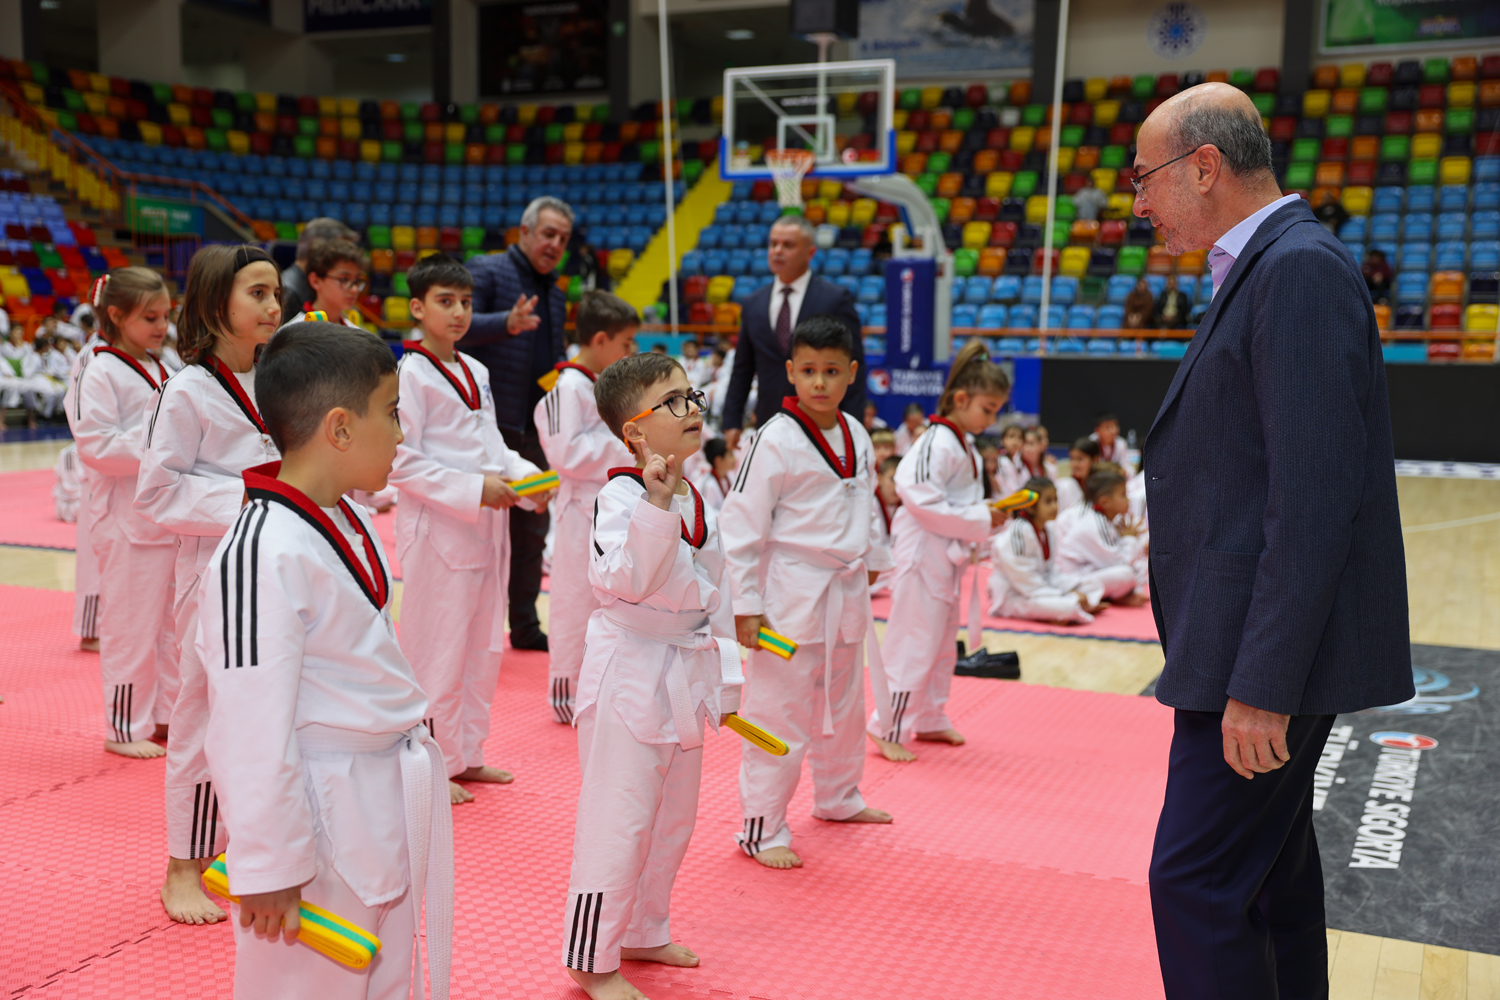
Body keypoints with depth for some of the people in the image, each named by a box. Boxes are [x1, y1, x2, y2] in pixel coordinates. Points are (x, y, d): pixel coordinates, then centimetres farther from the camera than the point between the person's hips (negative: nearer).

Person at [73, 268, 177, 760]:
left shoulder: (159, 370, 14)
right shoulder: (101, 373, -10)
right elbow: (95, 444, -18)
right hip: (127, 520, -8)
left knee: (171, 621, 14)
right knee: (131, 625, -1)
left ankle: (163, 714, 27)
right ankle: (124, 728, 11)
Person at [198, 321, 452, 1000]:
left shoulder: (351, 523, 5)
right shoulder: (264, 555, -24)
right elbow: (252, 728, -22)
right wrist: (269, 866, -17)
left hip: (389, 804, 9)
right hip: (321, 820, -9)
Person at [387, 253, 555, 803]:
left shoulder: (474, 373, 12)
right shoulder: (412, 374, -12)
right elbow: (400, 460, -17)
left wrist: (525, 477, 1)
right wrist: (473, 489, -21)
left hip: (484, 528, 8)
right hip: (436, 528, -8)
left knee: (484, 644, 16)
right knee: (438, 649, 0)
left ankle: (467, 753, 30)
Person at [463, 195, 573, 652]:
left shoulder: (555, 295, 19)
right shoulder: (487, 271, -3)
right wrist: (507, 323, -33)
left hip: (535, 429, 7)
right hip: (489, 423, -7)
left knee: (532, 528, 12)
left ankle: (525, 626, 23)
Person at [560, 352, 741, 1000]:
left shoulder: (697, 499, 7)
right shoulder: (621, 496, -17)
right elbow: (623, 580, -29)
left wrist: (723, 674, 16)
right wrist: (656, 503, -37)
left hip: (686, 676, 9)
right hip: (630, 672, -9)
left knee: (673, 818, 19)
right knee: (618, 821, -1)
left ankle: (641, 933, 38)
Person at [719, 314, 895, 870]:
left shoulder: (856, 436, 5)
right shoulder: (776, 440, -16)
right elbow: (741, 523, -16)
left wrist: (873, 556, 14)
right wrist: (746, 605, -17)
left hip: (846, 590, 8)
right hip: (792, 591, -7)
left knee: (844, 701, 22)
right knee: (779, 711, -3)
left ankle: (837, 797, 42)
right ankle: (762, 828, 10)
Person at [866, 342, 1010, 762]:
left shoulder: (963, 445, 12)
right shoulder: (938, 445, -19)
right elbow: (924, 502, -27)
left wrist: (988, 516, 2)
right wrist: (980, 520, -21)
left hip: (946, 557, 10)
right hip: (923, 556, -10)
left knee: (943, 645, 19)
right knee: (913, 645, -5)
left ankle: (929, 720, 32)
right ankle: (888, 729, 4)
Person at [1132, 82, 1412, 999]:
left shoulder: (1300, 270, -16)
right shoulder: (1266, 271, 15)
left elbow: (1315, 501, -23)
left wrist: (1261, 686, -23)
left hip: (1273, 655, -10)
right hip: (1250, 651, 10)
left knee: (1197, 879, -7)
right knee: (1271, 875, 20)